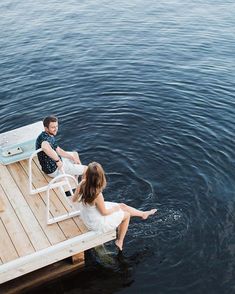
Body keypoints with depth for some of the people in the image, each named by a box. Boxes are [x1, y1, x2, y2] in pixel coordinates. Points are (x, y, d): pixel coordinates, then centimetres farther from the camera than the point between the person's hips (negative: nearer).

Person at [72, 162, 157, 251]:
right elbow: (104, 212, -22)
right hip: (96, 224, -6)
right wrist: (115, 209, -2)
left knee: (122, 206, 18)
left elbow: (73, 199, -4)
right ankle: (120, 241, 35)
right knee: (126, 215, 15)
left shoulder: (82, 184, -22)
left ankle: (143, 214, 45)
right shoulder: (97, 194, -40)